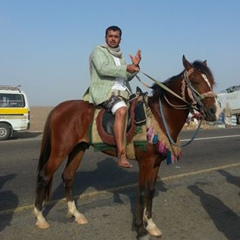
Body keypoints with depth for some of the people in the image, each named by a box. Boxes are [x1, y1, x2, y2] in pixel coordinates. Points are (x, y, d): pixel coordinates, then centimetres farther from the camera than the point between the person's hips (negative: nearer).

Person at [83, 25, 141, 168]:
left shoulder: (120, 56, 26)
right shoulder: (99, 51, 4)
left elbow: (127, 77, 22)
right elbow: (103, 69, -15)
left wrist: (134, 66, 4)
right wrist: (126, 68, -19)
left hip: (123, 92, 9)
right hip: (105, 92, -9)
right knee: (122, 110, -35)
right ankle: (121, 155, -40)